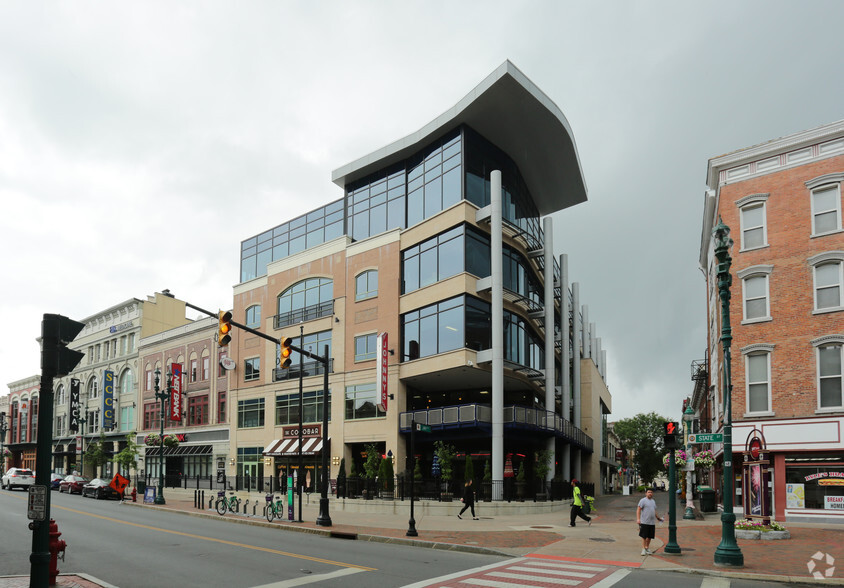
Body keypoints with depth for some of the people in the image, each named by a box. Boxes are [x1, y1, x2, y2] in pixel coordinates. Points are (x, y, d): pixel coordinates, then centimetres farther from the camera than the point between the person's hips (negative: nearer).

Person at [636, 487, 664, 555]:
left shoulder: (653, 501, 18)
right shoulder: (643, 500, -4)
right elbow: (638, 510, -9)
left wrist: (659, 517, 26)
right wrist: (638, 519, -18)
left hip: (652, 522, 6)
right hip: (644, 522, -6)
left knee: (649, 536, 9)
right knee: (644, 536, -4)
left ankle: (647, 548, 21)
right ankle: (643, 549, 1)